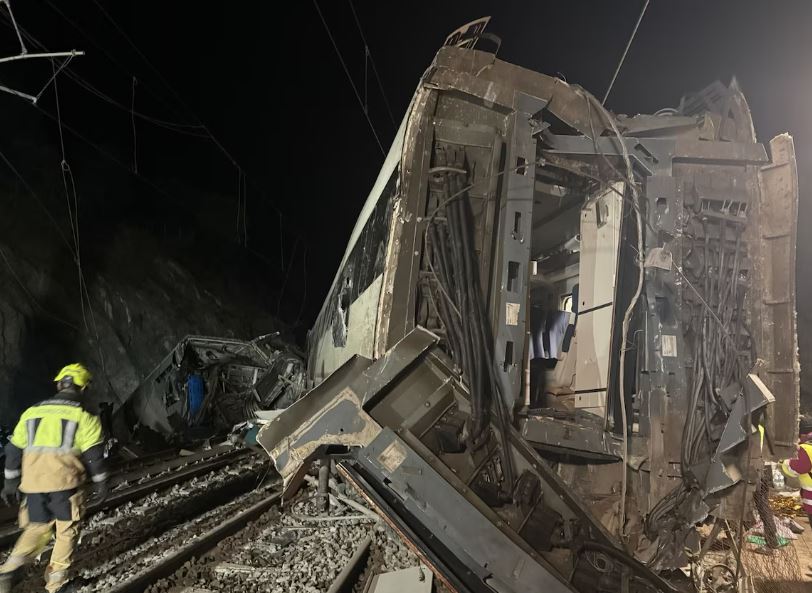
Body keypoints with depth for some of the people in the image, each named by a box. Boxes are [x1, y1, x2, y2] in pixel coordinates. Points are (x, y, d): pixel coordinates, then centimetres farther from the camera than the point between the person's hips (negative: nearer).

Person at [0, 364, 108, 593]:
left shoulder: (31, 413, 10)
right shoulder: (84, 416, -4)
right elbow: (94, 454, -4)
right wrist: (100, 483, 7)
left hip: (33, 483, 4)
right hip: (65, 482, -4)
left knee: (37, 528, 20)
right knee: (66, 531, 11)